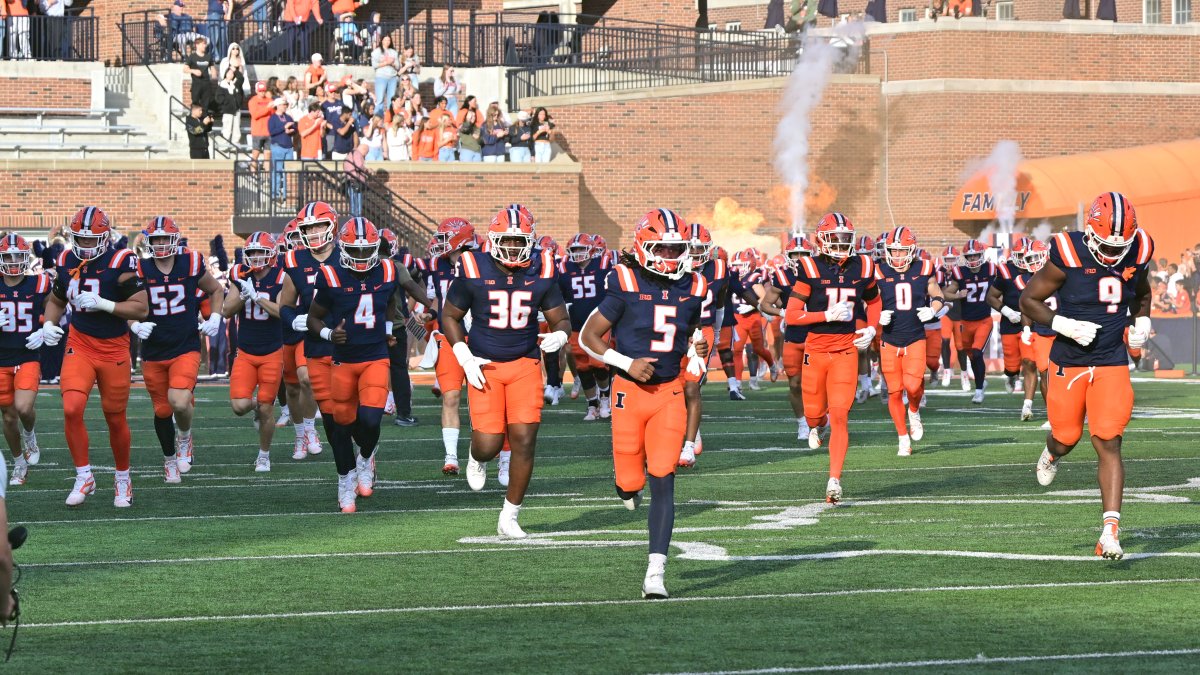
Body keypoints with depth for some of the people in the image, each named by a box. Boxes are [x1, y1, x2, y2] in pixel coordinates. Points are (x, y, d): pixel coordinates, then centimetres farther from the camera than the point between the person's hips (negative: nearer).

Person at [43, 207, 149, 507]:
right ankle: (83, 477, -2)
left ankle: (123, 480, 28)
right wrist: (49, 324, -1)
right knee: (71, 409, -16)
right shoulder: (66, 262, 2)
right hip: (79, 345, 3)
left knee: (116, 418, 7)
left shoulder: (121, 263, -13)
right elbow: (56, 300, 19)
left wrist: (102, 303, -24)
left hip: (114, 349, -3)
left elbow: (141, 309, -14)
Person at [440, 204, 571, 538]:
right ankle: (478, 458, 33)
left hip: (525, 365, 2)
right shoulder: (474, 271, -8)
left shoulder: (541, 273, -3)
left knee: (524, 441, -7)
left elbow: (561, 319, 6)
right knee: (489, 444, -9)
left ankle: (509, 518, 6)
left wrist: (558, 336, -18)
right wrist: (465, 359, -6)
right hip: (485, 366, -1)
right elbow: (450, 316, 4)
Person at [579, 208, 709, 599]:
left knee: (662, 482, -7)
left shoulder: (692, 288, 3)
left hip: (669, 394, 2)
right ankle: (627, 483, 44)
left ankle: (655, 574, -8)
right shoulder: (626, 284, -10)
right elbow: (588, 337, -5)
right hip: (630, 390, -2)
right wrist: (626, 363, -17)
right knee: (631, 482, 3)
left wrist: (698, 352, -1)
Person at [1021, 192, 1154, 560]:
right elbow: (1028, 300, -7)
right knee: (1066, 438, 12)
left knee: (1109, 445, -11)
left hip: (1112, 364, 1)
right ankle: (1052, 453, 52)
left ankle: (1111, 531, -14)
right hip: (1069, 362, -1)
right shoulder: (1068, 256, -16)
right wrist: (1063, 325, -21)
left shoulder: (1136, 254, -3)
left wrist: (1141, 322, 0)